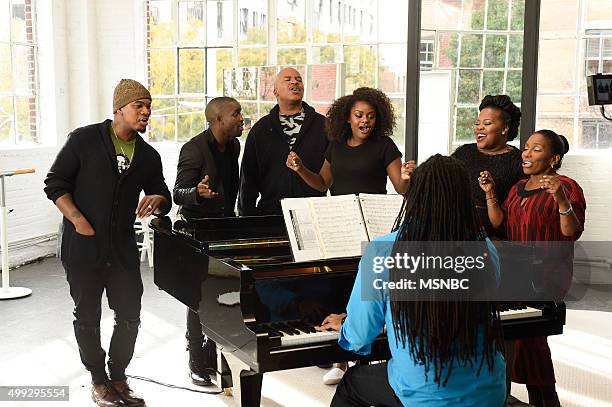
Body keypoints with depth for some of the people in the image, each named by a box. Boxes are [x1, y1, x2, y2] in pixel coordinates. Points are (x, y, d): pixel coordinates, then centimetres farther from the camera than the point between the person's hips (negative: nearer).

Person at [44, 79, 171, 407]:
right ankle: (99, 380, 25)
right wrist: (78, 220, -15)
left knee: (129, 317, 7)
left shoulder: (148, 156, 9)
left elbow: (164, 198, 14)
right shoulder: (85, 139, -5)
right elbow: (55, 183, -4)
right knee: (87, 317, 8)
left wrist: (156, 200, -10)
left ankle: (118, 376, 28)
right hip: (83, 246, -4)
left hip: (123, 248, 4)